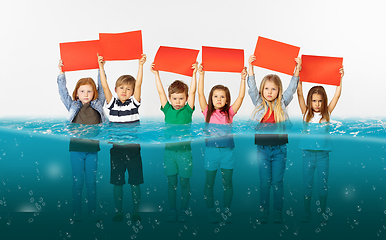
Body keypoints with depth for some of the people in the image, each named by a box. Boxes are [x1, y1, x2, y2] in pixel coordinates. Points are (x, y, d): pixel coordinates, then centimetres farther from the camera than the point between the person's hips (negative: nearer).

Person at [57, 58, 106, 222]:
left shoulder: (98, 105, 6)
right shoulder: (73, 106, 6)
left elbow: (101, 87, 6)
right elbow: (62, 91, 3)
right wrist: (61, 73, -4)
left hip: (93, 149, 0)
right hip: (76, 148, 0)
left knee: (91, 182, 6)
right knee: (77, 182, 5)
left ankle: (93, 213, 16)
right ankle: (76, 214, 14)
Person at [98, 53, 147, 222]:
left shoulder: (134, 103, 1)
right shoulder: (112, 103, 3)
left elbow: (138, 84, -8)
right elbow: (105, 86, -5)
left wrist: (140, 65, -15)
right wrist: (101, 67, -12)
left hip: (133, 149, -1)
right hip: (116, 149, 1)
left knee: (135, 183, 6)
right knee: (117, 183, 9)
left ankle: (136, 212, 16)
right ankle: (118, 212, 20)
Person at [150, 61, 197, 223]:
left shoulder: (188, 110, -1)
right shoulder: (167, 110, 3)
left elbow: (192, 92, -8)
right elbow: (160, 92, 1)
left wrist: (194, 74, -12)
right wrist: (156, 74, 0)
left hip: (185, 151, -1)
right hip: (169, 150, 2)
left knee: (184, 182, 7)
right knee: (171, 182, 9)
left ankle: (183, 211, 19)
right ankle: (172, 210, 20)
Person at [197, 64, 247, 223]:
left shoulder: (229, 112, 4)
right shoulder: (208, 112, 2)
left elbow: (241, 97, -3)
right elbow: (200, 94, -4)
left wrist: (243, 79, -10)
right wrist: (201, 75, -10)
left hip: (227, 150, 1)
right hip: (211, 150, 0)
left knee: (227, 182, 8)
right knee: (209, 182, 7)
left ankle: (227, 210, 21)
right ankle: (211, 211, 20)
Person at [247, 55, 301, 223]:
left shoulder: (282, 103, 5)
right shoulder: (259, 103, 5)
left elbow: (292, 88, 2)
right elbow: (252, 87, -1)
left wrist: (297, 69, -7)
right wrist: (250, 67, -9)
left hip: (280, 148, 0)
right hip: (262, 148, 0)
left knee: (277, 182, 5)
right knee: (265, 182, 5)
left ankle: (278, 214, 14)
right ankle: (263, 214, 13)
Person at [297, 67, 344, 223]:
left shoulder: (327, 114, 3)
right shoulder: (306, 113, 1)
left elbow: (337, 96, 0)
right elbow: (299, 93, -6)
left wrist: (340, 78, -4)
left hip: (323, 154, 1)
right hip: (308, 153, -1)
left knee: (323, 184, 7)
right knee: (307, 184, 6)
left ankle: (323, 212, 20)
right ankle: (306, 213, 17)